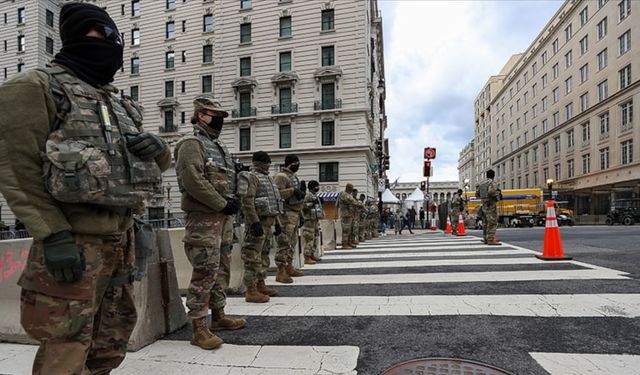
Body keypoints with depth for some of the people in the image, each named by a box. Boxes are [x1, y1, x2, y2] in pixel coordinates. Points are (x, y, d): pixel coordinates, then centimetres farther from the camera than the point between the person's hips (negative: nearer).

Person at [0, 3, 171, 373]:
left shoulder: (120, 103, 17)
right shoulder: (37, 86, -2)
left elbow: (161, 162, 21)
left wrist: (159, 147, -3)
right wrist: (53, 235, -19)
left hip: (122, 236, 7)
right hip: (75, 238, -7)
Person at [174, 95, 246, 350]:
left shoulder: (216, 146, 20)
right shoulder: (192, 143, -8)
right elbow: (193, 181, -21)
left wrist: (232, 200, 6)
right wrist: (223, 204, -18)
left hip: (219, 216, 9)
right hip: (203, 217, -9)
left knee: (214, 269, 16)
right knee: (204, 272, -6)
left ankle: (218, 316, 28)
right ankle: (198, 329, 3)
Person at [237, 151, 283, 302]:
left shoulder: (267, 178, 21)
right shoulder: (250, 177, -8)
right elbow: (247, 202, -19)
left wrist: (276, 222, 21)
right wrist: (255, 223, -25)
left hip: (268, 222, 10)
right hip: (258, 221, -9)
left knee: (264, 254, 14)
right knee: (253, 256, -6)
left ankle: (260, 285, 24)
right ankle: (251, 291, -1)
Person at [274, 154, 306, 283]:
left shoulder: (294, 177, 20)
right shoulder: (281, 176, -10)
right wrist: (293, 190, -23)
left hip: (295, 214, 10)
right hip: (286, 214, -10)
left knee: (292, 242, 15)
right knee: (284, 243, -10)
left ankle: (289, 268, 24)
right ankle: (280, 272, -6)